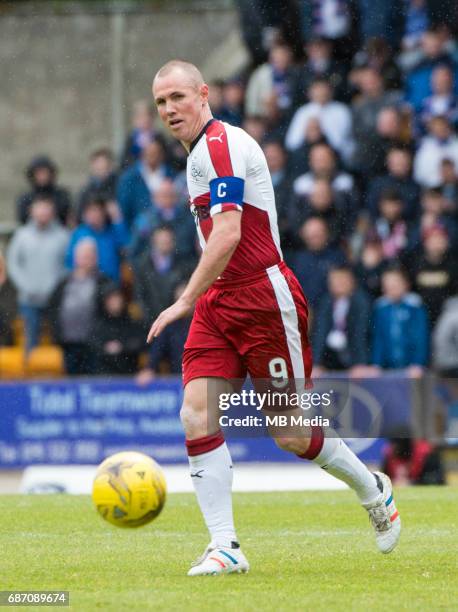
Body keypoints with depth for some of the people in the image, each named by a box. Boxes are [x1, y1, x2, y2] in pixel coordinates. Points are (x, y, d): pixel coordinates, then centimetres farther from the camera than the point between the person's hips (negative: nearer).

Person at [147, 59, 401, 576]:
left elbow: (228, 233, -24)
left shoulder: (221, 144, -14)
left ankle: (373, 491, 25)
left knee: (291, 436, -1)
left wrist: (185, 301, -25)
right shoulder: (201, 151, 16)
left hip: (263, 297, -9)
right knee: (196, 417, -9)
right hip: (218, 303, 9)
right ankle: (225, 547, -9)